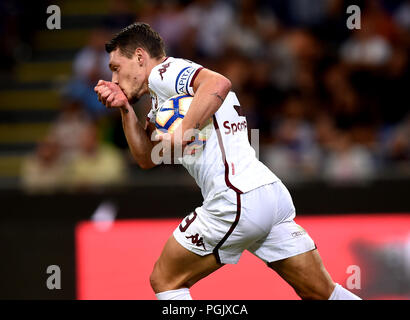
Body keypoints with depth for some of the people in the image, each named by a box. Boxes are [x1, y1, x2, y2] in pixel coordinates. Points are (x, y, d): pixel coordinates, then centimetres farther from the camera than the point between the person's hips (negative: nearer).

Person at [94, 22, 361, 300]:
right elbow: (147, 157, 23)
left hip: (236, 200, -10)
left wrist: (182, 134, -24)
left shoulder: (164, 71, -3)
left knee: (164, 282, 6)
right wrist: (125, 108, 15)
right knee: (323, 294, 11)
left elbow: (218, 83, -23)